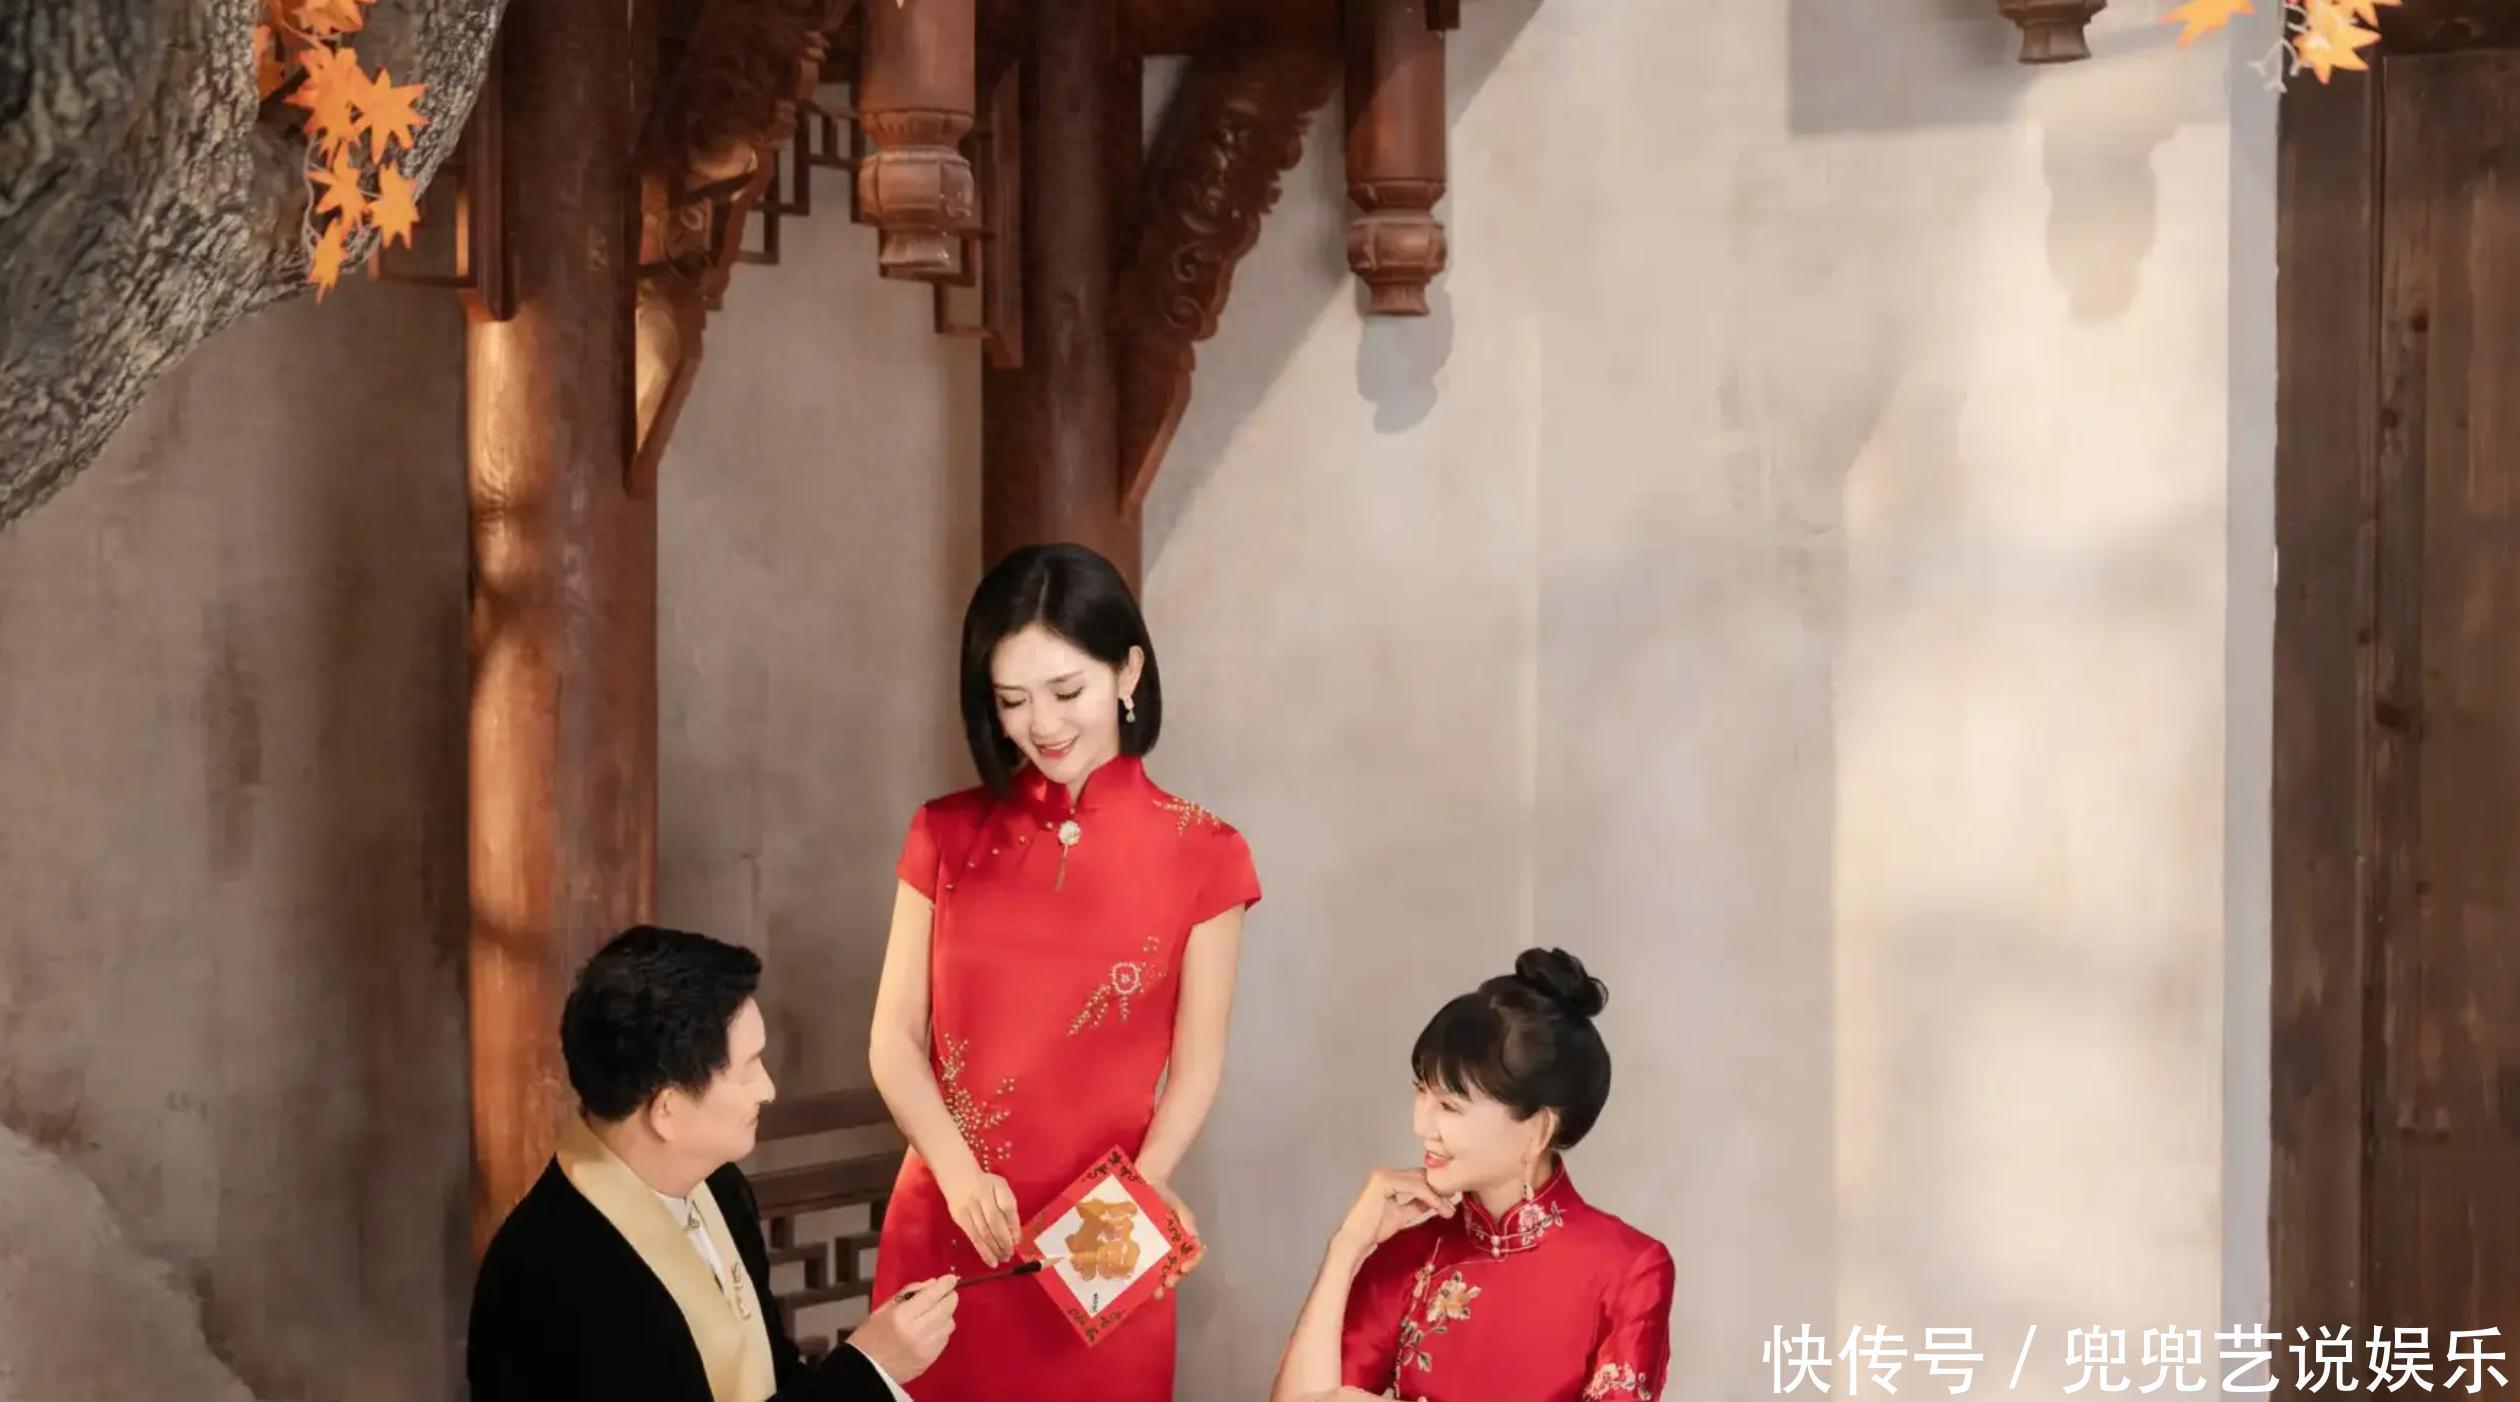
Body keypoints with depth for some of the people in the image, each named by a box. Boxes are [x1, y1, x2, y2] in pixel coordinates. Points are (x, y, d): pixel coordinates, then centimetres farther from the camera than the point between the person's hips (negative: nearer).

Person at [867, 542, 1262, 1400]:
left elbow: (1196, 1064, -1)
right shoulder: (947, 837, 3)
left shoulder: (1200, 855, -3)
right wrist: (961, 1176, -15)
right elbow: (895, 1041, 1)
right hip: (944, 1230, 2)